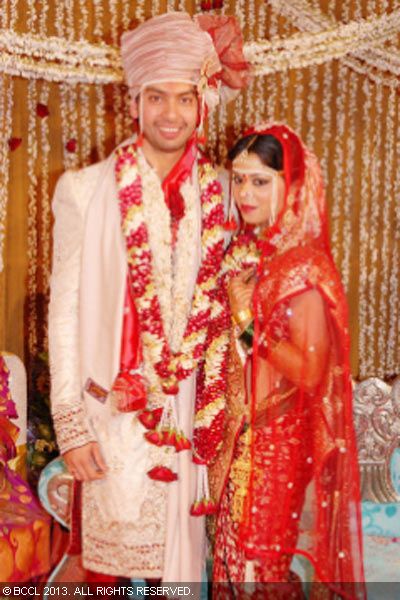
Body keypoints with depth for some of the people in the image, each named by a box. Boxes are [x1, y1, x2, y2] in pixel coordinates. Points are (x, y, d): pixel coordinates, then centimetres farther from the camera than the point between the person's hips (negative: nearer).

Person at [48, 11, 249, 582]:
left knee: (173, 554, 14)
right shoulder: (86, 190, -7)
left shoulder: (219, 196, 1)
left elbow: (218, 306, 9)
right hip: (109, 409, -2)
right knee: (107, 555, 9)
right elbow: (65, 307, -6)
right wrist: (69, 423, -7)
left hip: (184, 408, 3)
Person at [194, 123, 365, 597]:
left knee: (260, 557, 6)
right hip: (238, 431, 7)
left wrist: (249, 326, -20)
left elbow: (310, 371, -22)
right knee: (234, 544, 17)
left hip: (279, 436, -7)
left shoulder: (303, 266, -18)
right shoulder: (244, 251, 4)